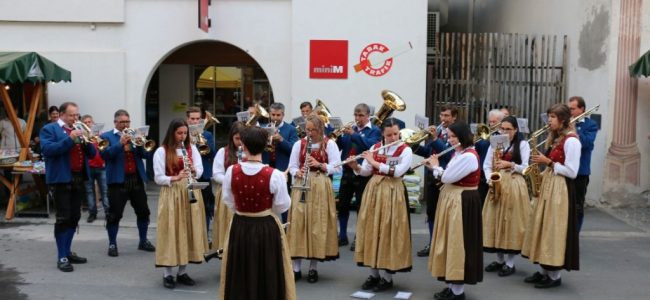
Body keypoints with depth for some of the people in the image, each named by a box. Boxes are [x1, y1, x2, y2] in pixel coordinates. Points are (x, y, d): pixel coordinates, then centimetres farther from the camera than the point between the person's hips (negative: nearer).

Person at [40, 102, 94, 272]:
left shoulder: (78, 130, 18)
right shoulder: (49, 129, -2)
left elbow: (91, 154, 13)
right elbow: (47, 149, -19)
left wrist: (87, 141, -7)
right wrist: (69, 139, -23)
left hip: (78, 179, 7)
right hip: (61, 180, -7)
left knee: (74, 218, 11)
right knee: (63, 218, -7)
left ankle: (68, 252, 21)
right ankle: (62, 258, -3)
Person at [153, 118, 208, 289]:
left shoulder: (192, 148, 9)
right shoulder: (161, 151, -3)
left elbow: (200, 171, 4)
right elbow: (158, 178, -8)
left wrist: (193, 170, -18)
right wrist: (175, 178, -24)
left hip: (191, 194, 4)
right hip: (171, 195, -4)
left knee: (188, 231, 6)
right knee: (170, 232, -4)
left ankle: (182, 272, 15)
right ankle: (167, 274, 5)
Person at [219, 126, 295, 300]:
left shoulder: (231, 172, -10)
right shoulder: (275, 175, -18)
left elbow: (229, 202, 4)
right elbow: (282, 207, -8)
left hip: (239, 227, 3)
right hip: (267, 228, -2)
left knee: (240, 274, 17)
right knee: (268, 275, 10)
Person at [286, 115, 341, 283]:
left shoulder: (329, 144, 0)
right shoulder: (299, 144, 8)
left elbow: (337, 168, -4)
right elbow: (292, 166, 9)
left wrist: (319, 164, -17)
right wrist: (298, 172, -12)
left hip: (320, 187, -2)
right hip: (301, 186, 2)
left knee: (317, 224, -1)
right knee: (298, 223, -2)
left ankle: (313, 268, 9)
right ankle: (296, 268, 6)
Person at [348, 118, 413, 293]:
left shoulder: (405, 150, -6)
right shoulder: (375, 147, 8)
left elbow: (398, 171, -21)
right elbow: (366, 172, 5)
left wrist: (374, 162, -20)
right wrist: (356, 167, -15)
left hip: (393, 193, -5)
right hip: (374, 190, 5)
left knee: (389, 231, -3)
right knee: (372, 230, 7)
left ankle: (388, 277, 7)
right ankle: (373, 274, 18)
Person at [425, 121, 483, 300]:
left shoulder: (469, 156, -19)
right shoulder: (458, 154, 12)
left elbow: (447, 177, -19)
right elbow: (448, 177, 16)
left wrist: (435, 167, -2)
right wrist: (435, 167, 4)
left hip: (462, 203, -10)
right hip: (452, 201, 10)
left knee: (458, 243, -4)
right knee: (451, 243, 13)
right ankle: (452, 285, 22)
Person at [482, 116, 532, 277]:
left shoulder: (523, 144, 1)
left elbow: (526, 168, -4)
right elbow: (486, 165, 8)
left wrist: (509, 164, -18)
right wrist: (490, 179, -10)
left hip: (514, 186, -4)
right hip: (497, 185, 4)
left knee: (511, 221, -4)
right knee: (496, 221, 5)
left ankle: (510, 263, 5)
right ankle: (499, 260, 17)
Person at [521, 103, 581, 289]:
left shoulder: (571, 141, -15)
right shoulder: (554, 138, 14)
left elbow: (572, 172, -18)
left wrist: (548, 162, -16)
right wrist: (542, 172, 5)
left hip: (560, 189, -10)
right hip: (548, 186, 10)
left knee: (554, 230, -5)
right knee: (544, 228, 12)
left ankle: (554, 276, 4)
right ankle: (545, 270, 20)